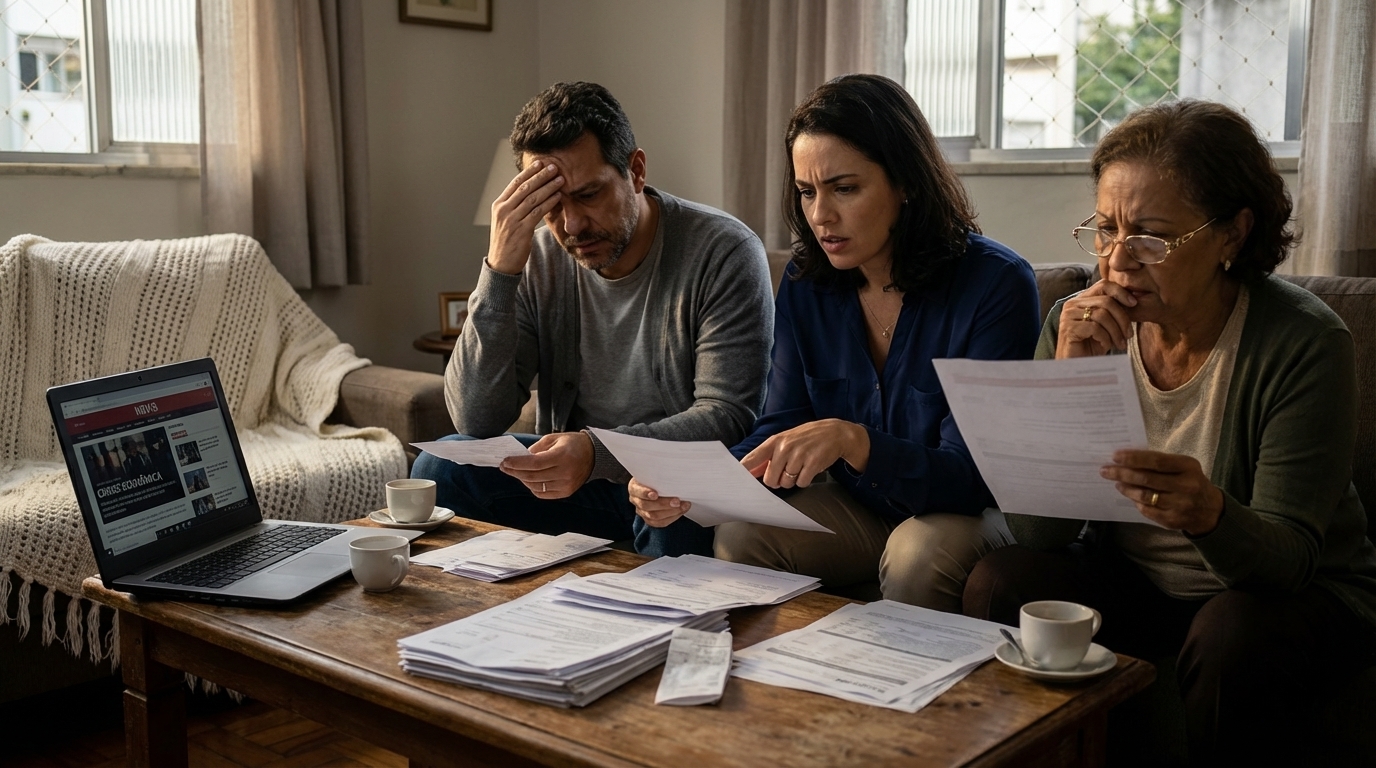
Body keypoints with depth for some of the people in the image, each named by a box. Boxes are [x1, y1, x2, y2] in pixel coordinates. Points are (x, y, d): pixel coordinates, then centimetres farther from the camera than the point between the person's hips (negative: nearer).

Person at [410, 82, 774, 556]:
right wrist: (499, 272, -20)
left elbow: (729, 419, -20)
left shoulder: (724, 254, -14)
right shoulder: (538, 259, -3)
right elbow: (477, 422, -9)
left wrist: (598, 452, -35)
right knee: (442, 469, -17)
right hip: (574, 477, 4)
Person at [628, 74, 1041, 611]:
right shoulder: (806, 285, -2)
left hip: (966, 513, -4)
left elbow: (970, 476, -23)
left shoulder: (996, 284, -19)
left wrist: (851, 440, -41)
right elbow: (780, 435, -3)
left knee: (918, 556, -35)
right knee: (738, 537, -21)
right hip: (858, 508, 4)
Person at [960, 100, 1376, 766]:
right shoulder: (1078, 326, -11)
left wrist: (1210, 514, -45)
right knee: (999, 584, -23)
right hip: (1129, 581, 3)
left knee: (1233, 636, -34)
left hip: (1298, 593, -2)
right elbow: (1035, 532, -16)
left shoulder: (1303, 343, -20)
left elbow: (1290, 557, -22)